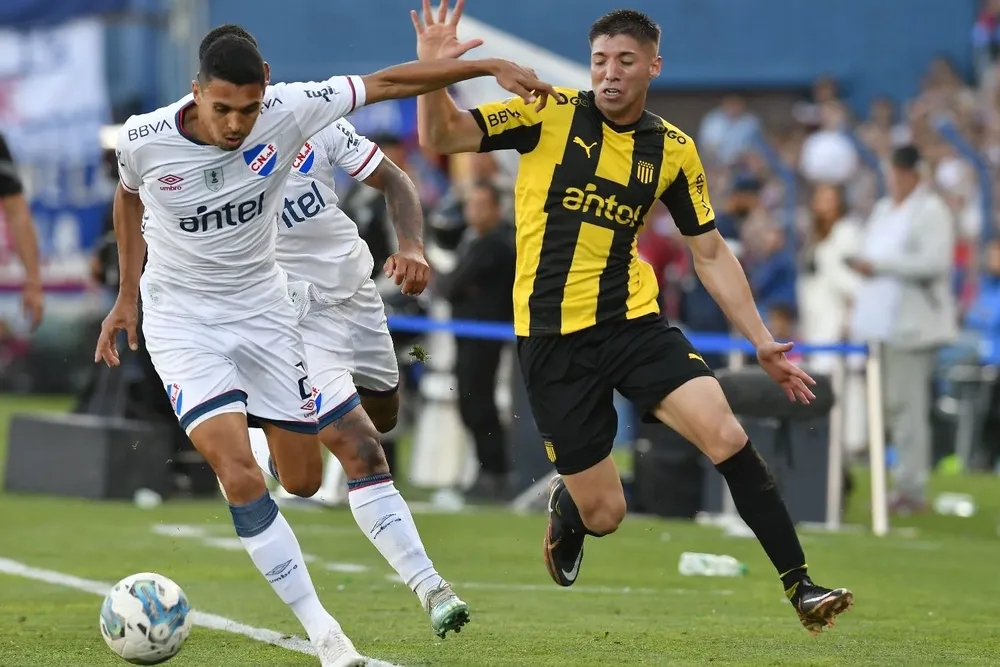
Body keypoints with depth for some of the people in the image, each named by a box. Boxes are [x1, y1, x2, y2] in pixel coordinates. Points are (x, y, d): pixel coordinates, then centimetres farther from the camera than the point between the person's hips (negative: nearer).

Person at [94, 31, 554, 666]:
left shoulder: (288, 111, -19)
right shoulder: (143, 139, -19)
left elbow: (387, 83, -10)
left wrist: (492, 66, -12)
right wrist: (127, 297, 10)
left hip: (262, 306, 3)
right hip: (181, 319, -3)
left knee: (304, 481, 6)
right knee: (241, 476, -21)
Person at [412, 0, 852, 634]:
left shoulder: (674, 150, 5)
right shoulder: (550, 113, -3)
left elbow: (711, 253, 12)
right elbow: (441, 136, -5)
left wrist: (763, 342, 8)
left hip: (634, 321, 2)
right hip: (552, 338, -2)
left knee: (727, 437, -21)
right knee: (603, 516, -1)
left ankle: (801, 587, -13)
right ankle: (565, 505, 38)